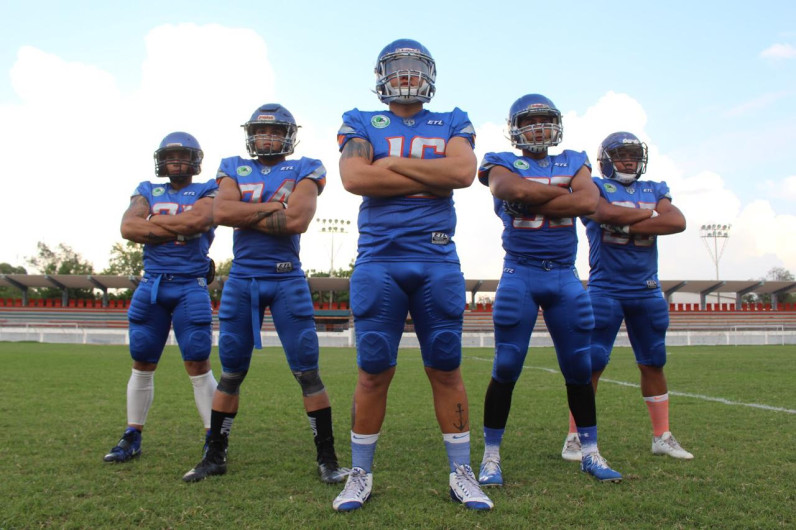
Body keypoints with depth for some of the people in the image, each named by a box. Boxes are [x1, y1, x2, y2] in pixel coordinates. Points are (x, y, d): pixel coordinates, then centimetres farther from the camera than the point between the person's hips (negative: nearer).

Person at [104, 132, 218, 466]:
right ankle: (132, 437, 21)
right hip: (151, 285, 4)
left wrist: (154, 220, -6)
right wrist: (176, 230, -11)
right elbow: (128, 227, -4)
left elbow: (197, 220, -18)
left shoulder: (206, 193, 5)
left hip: (190, 286, -3)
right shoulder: (148, 192, 15)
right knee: (142, 365, 9)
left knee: (198, 366, -6)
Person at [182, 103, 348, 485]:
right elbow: (221, 213, -8)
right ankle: (215, 456, 23)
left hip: (287, 280, -2)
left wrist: (246, 216, -7)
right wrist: (274, 207, -10)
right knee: (231, 373, 10)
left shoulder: (303, 171, 3)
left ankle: (327, 458, 9)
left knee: (307, 372, -1)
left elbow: (298, 221, -14)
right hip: (241, 279, 3)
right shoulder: (233, 169, 11)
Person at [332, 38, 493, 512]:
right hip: (378, 262, 0)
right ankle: (361, 474, 17)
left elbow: (463, 171, -8)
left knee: (446, 369, 5)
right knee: (374, 371, 2)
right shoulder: (361, 124, 11)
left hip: (438, 263, 1)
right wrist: (431, 178, -7)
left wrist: (393, 163, -6)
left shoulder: (452, 125, 14)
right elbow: (354, 178, -9)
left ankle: (462, 473, 17)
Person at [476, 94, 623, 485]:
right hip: (520, 274, -3)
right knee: (506, 368, -3)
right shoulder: (503, 166, 4)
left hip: (565, 277, 3)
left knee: (579, 368, 7)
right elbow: (516, 191, -21)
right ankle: (491, 456, 9)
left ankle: (590, 453, 22)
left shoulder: (573, 164, 12)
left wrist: (530, 204, -12)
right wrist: (561, 191, -8)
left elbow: (589, 202, -9)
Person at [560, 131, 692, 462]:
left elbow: (678, 222, -6)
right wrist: (649, 214, -7)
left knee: (653, 363, 10)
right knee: (591, 364, -5)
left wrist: (626, 225, -14)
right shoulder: (596, 187, 2)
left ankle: (662, 437, 22)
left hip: (647, 291, 5)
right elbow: (605, 213, -21)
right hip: (606, 290, -4)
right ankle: (574, 437, 4)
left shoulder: (654, 191, 13)